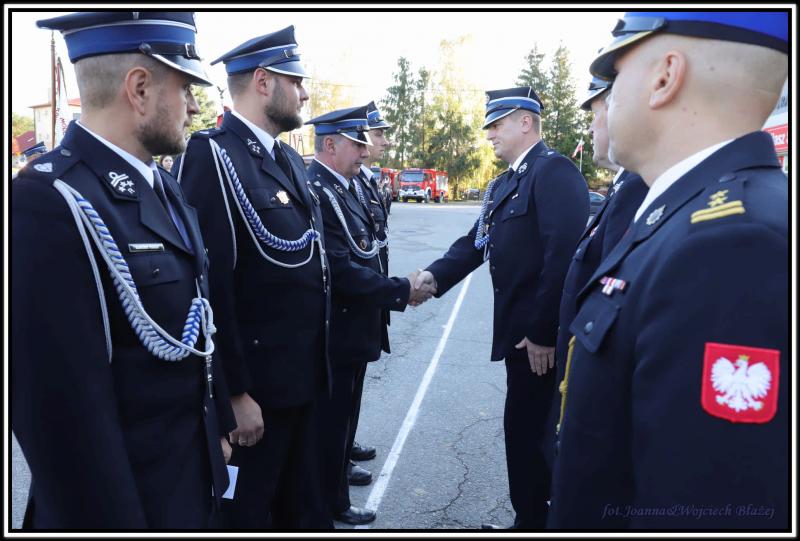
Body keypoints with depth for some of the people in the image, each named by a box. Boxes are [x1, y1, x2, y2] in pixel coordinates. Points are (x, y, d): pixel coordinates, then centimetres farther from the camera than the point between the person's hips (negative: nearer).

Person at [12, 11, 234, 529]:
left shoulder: (162, 187, 5)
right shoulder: (52, 205, -25)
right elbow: (63, 412, -25)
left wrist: (220, 425, 14)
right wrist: (111, 521, -19)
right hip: (122, 499, -8)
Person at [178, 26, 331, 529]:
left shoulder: (291, 159, 12)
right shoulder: (213, 155, -16)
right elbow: (211, 285, -22)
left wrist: (317, 359, 14)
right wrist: (234, 392, -20)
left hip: (302, 375, 8)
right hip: (253, 383, -8)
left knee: (302, 503, 23)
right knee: (247, 510, 12)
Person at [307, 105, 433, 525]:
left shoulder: (341, 186, 10)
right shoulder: (316, 190, -21)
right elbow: (340, 270, -27)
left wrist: (398, 285, 0)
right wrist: (400, 290, -19)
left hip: (350, 329, 9)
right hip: (336, 334, -9)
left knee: (340, 415, 22)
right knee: (331, 419, 7)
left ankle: (337, 469, 40)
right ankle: (329, 504, 23)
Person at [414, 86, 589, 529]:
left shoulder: (555, 171, -14)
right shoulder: (503, 184, 16)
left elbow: (563, 255, -23)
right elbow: (475, 242, 8)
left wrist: (543, 333, -24)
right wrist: (435, 275, -9)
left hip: (542, 335, -9)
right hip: (519, 330, 9)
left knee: (527, 427, 1)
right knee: (525, 427, 18)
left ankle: (533, 520, 19)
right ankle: (533, 517, 35)